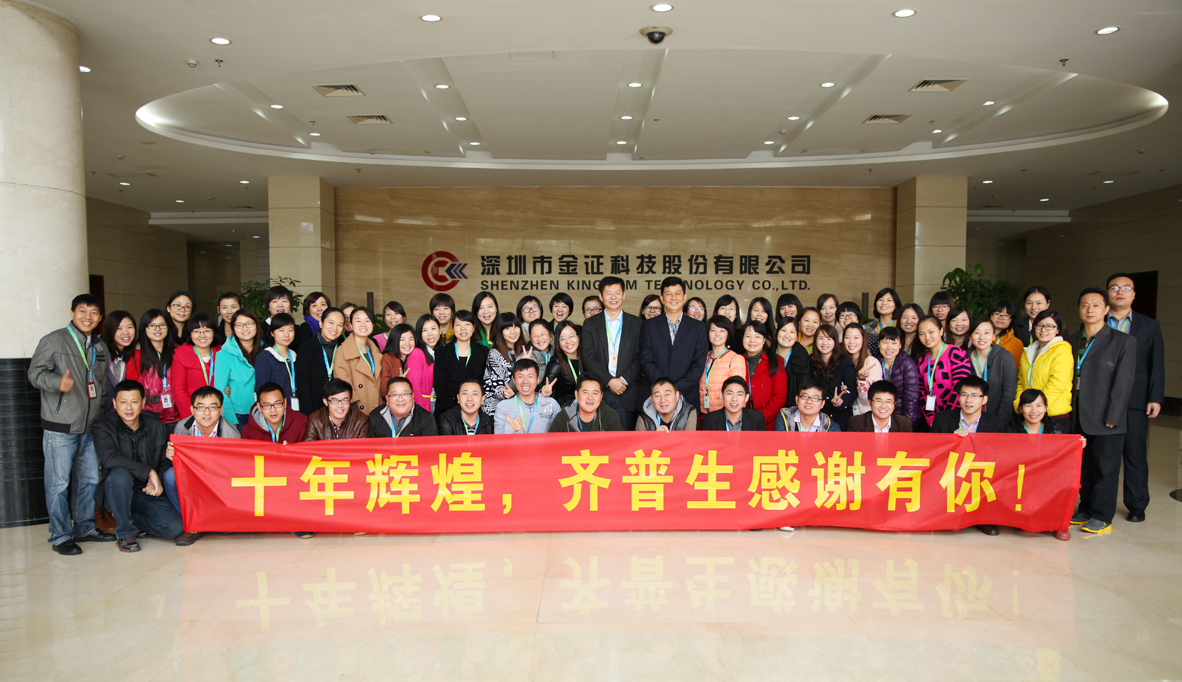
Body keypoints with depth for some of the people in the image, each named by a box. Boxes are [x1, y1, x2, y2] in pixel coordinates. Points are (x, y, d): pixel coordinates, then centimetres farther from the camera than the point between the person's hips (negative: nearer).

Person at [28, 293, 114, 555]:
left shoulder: (101, 347, 15)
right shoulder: (53, 340, -3)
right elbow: (35, 372, -8)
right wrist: (57, 383, -27)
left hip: (90, 427, 6)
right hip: (60, 426, -6)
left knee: (89, 479, 12)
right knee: (59, 482, -1)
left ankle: (84, 528, 25)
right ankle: (60, 536, 9)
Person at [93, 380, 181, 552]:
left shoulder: (155, 425, 4)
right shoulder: (104, 428, -7)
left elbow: (166, 461, 7)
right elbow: (109, 458, -27)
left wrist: (157, 482, -14)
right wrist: (149, 472, -29)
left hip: (147, 492, 3)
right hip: (117, 493, -3)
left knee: (175, 528, -19)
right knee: (119, 474, -37)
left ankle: (131, 519, 12)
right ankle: (124, 533, -17)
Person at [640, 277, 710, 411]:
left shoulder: (698, 328, 9)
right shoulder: (649, 327, 9)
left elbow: (699, 364, 2)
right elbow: (646, 361, 1)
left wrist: (678, 388, -10)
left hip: (687, 396, 0)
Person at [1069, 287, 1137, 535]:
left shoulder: (1124, 341, -3)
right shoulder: (1073, 341, 11)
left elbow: (1124, 382, -8)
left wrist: (1112, 417, -12)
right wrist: (1068, 410, 4)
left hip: (1106, 420, -5)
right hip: (1078, 418, 5)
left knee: (1105, 468, 3)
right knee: (1083, 466, 12)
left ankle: (1102, 517, 14)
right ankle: (1086, 510, 25)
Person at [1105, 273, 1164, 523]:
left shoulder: (1150, 326, 10)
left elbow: (1157, 365, 6)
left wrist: (1156, 398, -2)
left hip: (1135, 400, 0)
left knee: (1136, 454, 5)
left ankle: (1136, 505, 16)